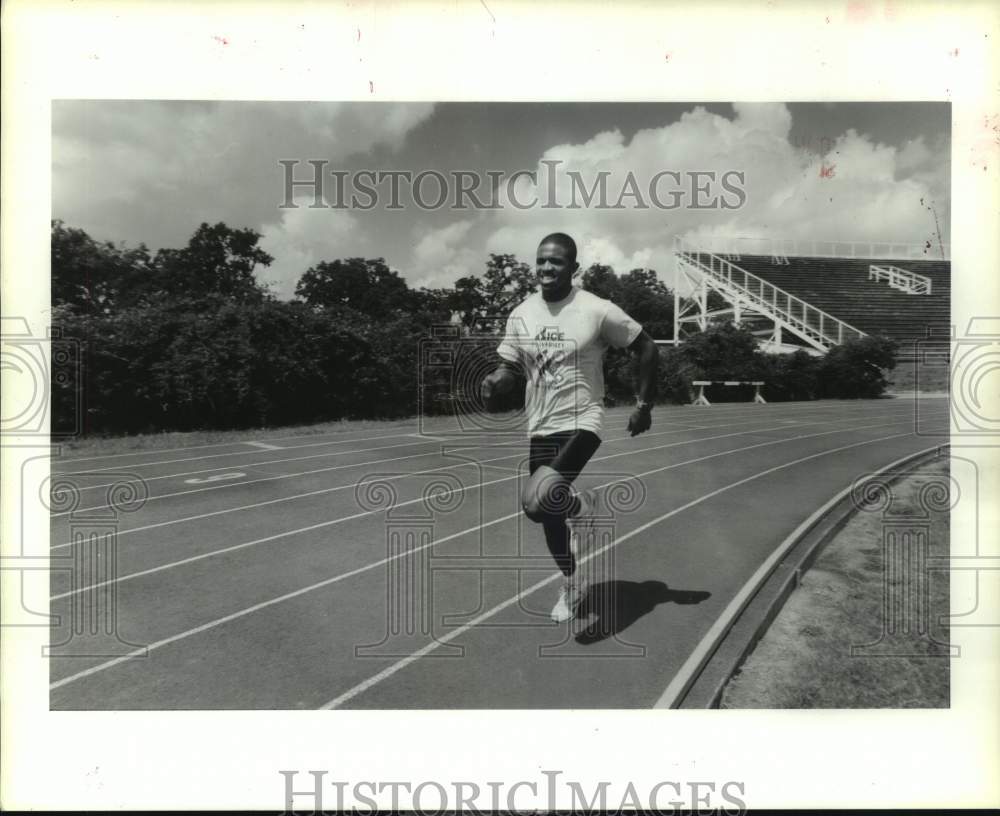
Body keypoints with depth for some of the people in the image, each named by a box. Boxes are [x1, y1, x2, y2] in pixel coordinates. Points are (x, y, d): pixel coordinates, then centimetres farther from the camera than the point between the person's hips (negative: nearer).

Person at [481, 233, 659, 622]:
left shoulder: (597, 310, -12)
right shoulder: (521, 314, 1)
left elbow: (647, 349, -2)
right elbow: (510, 367, 9)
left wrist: (644, 406, -2)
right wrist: (494, 382, -14)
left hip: (582, 424, -5)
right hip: (540, 428, 6)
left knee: (536, 501, -26)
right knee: (549, 518, 16)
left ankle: (582, 504, 9)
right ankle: (572, 583, 42)